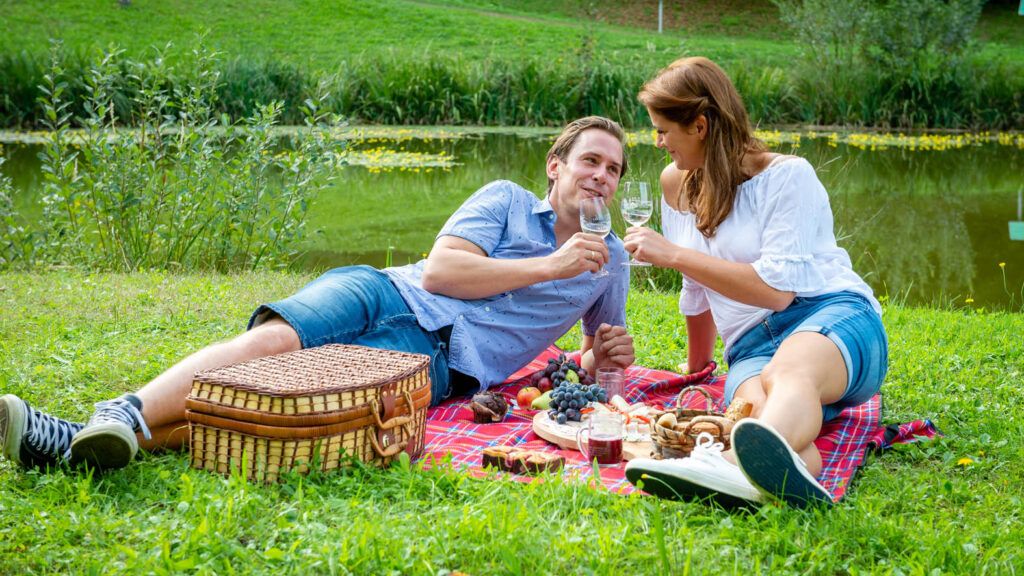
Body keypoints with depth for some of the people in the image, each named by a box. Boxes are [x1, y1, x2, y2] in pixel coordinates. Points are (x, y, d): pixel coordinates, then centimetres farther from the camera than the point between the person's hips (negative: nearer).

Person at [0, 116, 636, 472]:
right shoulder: (506, 199, 14)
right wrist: (547, 266, -3)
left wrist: (604, 356, 7)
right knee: (272, 338, -32)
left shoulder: (610, 263, 22)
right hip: (385, 293, 2)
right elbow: (438, 270, 0)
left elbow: (601, 351, 33)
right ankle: (124, 414, -43)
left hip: (439, 357, -2)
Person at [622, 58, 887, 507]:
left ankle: (737, 462, -77)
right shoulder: (677, 185, 18)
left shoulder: (787, 176, -2)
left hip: (831, 315, -4)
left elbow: (776, 289, -14)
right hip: (750, 347, 4)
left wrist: (674, 255, -11)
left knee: (793, 366, -43)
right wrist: (696, 365, 40)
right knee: (758, 402, -37)